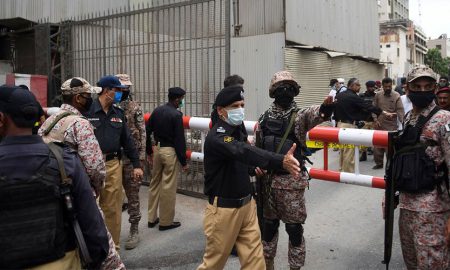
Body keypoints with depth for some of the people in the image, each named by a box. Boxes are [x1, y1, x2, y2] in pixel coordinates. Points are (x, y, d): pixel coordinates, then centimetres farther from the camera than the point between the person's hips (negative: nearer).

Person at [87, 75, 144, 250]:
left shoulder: (118, 113, 11)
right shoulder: (88, 111, -7)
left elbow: (127, 140, 14)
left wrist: (136, 165, 12)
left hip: (113, 165, 5)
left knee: (113, 208, 10)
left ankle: (113, 245, 23)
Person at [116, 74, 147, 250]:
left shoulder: (135, 108, 0)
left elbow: (142, 133, -1)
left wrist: (141, 157, -8)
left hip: (131, 157, -2)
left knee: (132, 194, 5)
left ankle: (134, 230, 15)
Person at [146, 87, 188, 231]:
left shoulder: (157, 110, 6)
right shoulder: (176, 114, -15)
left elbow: (147, 131, 10)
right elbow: (179, 139, -15)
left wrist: (149, 150, 19)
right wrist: (184, 161, -10)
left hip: (157, 149, 7)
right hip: (170, 151, -7)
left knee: (154, 184, 15)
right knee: (168, 187, 1)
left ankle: (152, 218, 24)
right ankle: (166, 221, 11)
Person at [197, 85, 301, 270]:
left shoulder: (237, 131, 7)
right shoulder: (216, 137, -22)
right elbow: (245, 152, -41)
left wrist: (256, 165, 6)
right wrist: (281, 161, -54)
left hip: (246, 205, 8)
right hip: (224, 209, -7)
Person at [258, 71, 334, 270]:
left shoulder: (299, 116, -5)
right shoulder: (264, 118, 6)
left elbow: (314, 114, -28)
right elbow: (257, 146, 10)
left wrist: (325, 108, -50)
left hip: (291, 180, -3)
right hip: (267, 179, 4)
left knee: (294, 228, 5)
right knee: (268, 224, 16)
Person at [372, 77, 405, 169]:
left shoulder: (396, 96, -5)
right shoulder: (378, 95, 4)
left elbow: (400, 110, -11)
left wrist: (403, 123, -22)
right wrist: (375, 120, -5)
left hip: (392, 125, -3)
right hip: (379, 125, 3)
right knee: (377, 145, 10)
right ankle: (379, 163, 25)